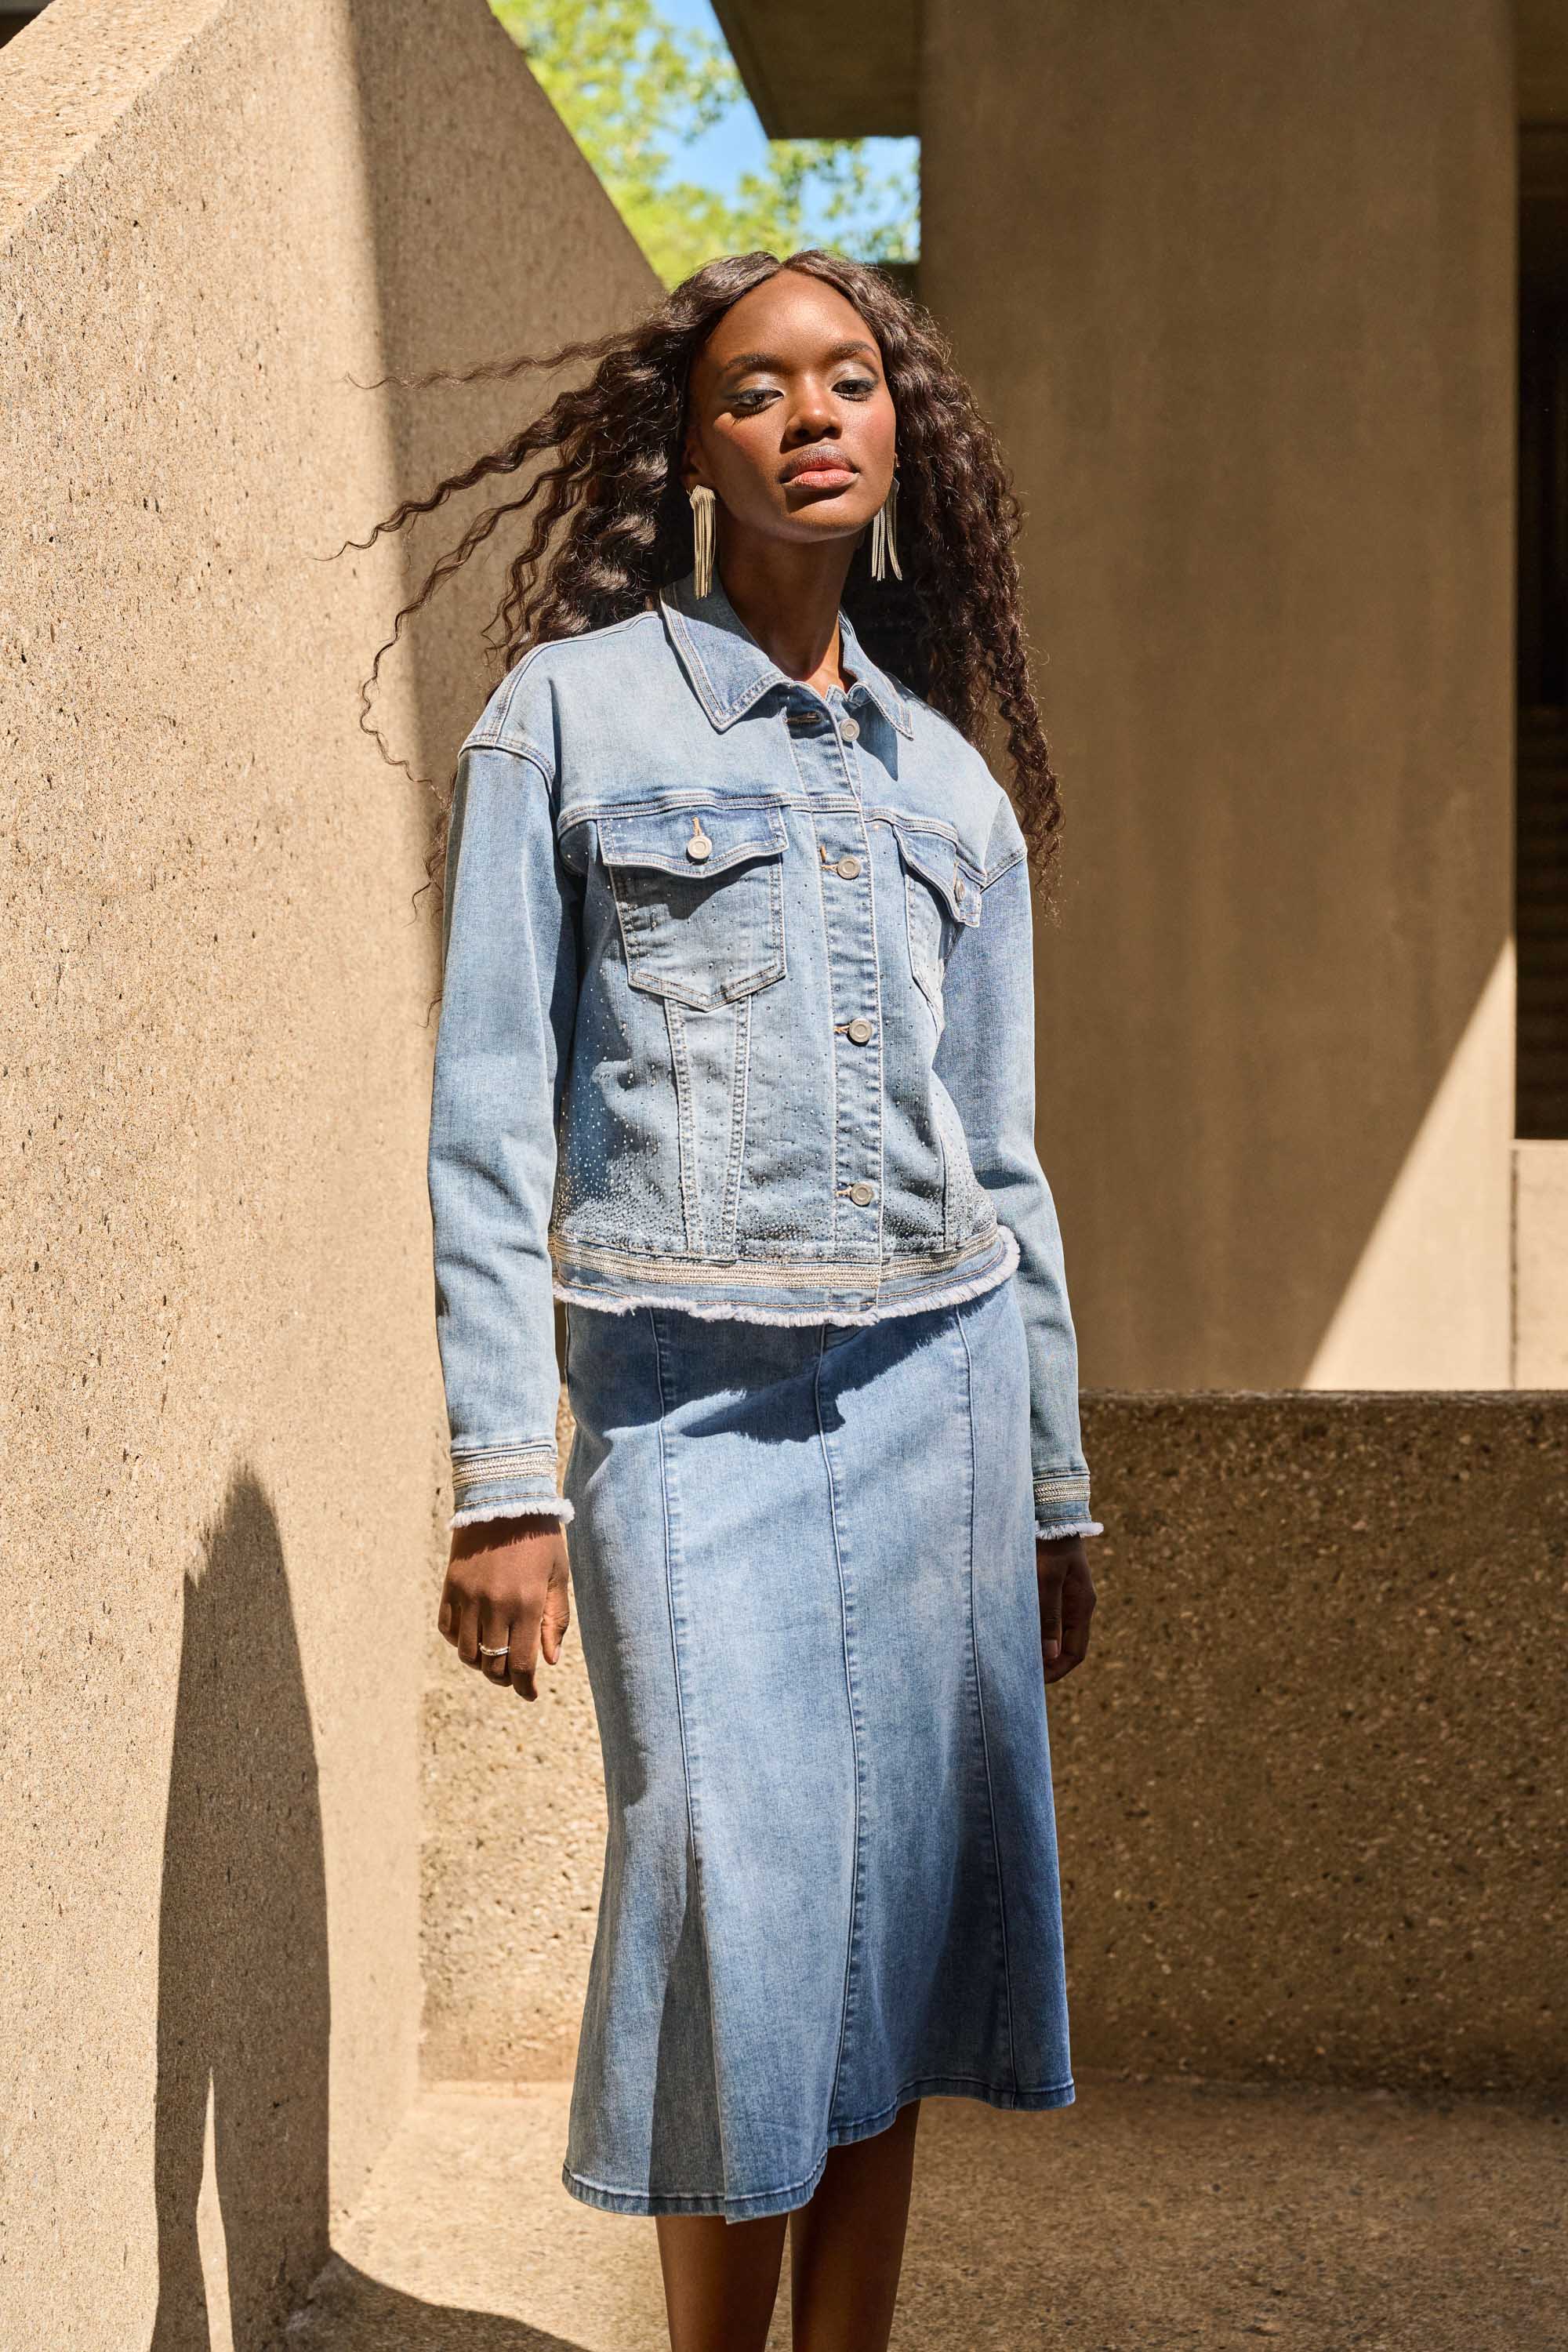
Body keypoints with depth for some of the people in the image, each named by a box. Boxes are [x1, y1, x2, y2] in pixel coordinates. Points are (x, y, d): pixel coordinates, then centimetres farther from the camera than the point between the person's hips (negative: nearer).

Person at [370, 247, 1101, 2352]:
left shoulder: (956, 779, 15)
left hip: (942, 1386, 4)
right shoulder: (569, 713, 1)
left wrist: (1055, 1485, 16)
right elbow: (489, 1116, -4)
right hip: (694, 1403, -4)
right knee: (744, 1932, -6)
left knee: (904, 1920, 5)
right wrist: (504, 1483, -11)